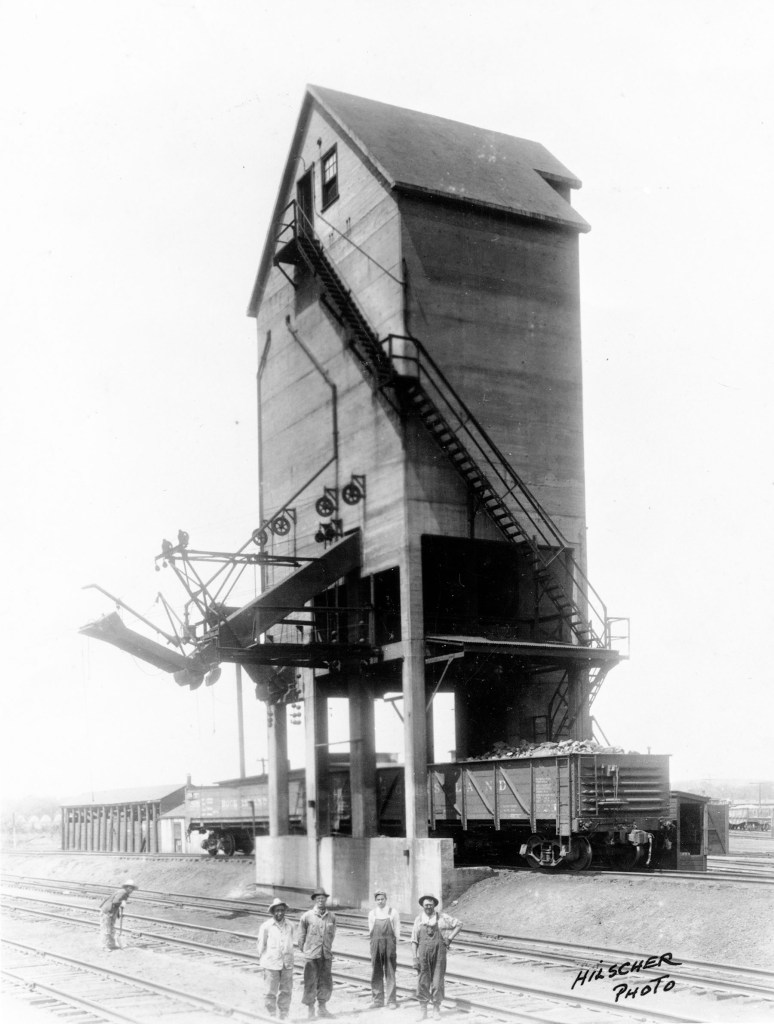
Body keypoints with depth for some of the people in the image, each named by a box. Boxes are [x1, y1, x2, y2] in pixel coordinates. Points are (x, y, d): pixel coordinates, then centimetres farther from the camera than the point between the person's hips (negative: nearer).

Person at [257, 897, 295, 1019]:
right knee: (270, 992, 1)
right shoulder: (266, 927, -7)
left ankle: (284, 1016, 19)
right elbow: (261, 945, 0)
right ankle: (271, 1016, 12)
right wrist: (264, 961, 4)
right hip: (271, 964, -4)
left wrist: (289, 960, 11)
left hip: (287, 964, 4)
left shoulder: (289, 926, 4)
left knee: (286, 991, 8)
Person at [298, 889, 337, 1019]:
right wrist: (304, 950, 8)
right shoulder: (307, 916, -7)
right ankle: (310, 1009, 15)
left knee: (326, 982, 9)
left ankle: (322, 1008, 24)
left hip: (326, 955, 3)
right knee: (310, 983, 1)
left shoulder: (331, 917, 1)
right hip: (311, 955, -3)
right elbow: (301, 935, 3)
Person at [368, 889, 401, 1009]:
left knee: (390, 973, -1)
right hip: (376, 944, 2)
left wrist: (395, 946, -1)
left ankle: (391, 1000, 5)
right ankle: (377, 1000, 14)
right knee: (376, 973, 5)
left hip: (389, 944, -2)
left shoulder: (393, 913, 1)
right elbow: (370, 932, 13)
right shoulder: (372, 914, 8)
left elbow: (397, 931, 2)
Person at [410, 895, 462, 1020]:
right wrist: (415, 958, -3)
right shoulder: (419, 919, 3)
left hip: (439, 954, 0)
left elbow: (459, 924, 11)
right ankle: (423, 1010, 9)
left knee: (438, 982, 2)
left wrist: (450, 938, 3)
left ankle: (436, 1008, 16)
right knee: (423, 982, -1)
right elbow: (414, 940, 4)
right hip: (423, 954, 0)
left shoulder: (442, 918, 1)